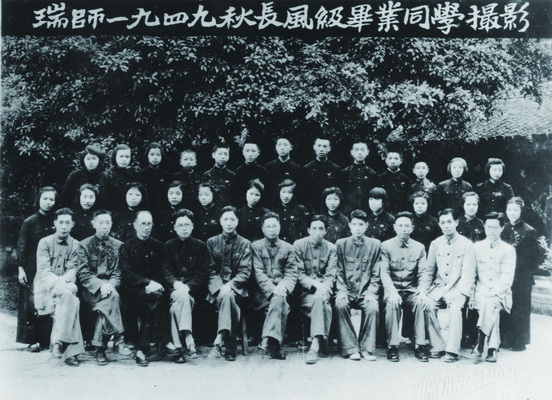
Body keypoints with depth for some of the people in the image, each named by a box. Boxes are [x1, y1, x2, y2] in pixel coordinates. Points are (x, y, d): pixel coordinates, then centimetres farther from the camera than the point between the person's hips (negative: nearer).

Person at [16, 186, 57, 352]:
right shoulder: (30, 222, 1)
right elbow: (22, 247, -1)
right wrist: (21, 268, -9)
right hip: (32, 269, -2)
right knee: (32, 304, -4)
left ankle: (49, 338, 9)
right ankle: (33, 340, 2)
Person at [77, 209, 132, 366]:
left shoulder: (117, 245, 11)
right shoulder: (84, 245, 6)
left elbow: (118, 272, 6)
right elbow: (83, 273, -4)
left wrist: (110, 285, -17)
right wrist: (100, 284, -21)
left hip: (108, 287, 2)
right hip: (90, 290, -2)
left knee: (105, 306, -32)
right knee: (112, 296, -33)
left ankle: (100, 348, -27)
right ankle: (118, 339, -31)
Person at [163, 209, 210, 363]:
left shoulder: (200, 246, 9)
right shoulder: (168, 246, 13)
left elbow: (203, 273, 1)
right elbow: (166, 271, 3)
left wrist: (187, 286, -16)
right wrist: (176, 283, -19)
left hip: (194, 289, -1)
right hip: (174, 287, 1)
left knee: (176, 305, -31)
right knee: (182, 297, -34)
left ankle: (178, 346, -36)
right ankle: (189, 340, -39)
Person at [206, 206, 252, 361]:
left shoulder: (245, 244, 9)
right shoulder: (212, 242, 12)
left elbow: (245, 271, -1)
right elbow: (211, 270, 5)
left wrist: (230, 285, -18)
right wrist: (220, 286, -15)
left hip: (236, 287, 0)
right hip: (217, 286, 1)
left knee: (228, 296, -36)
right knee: (227, 297, -34)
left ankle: (219, 340, -41)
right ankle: (230, 345, -38)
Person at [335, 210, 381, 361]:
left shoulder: (375, 244, 7)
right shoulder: (341, 244, 7)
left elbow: (376, 274, 5)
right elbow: (339, 272, 6)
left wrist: (371, 292, -9)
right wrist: (342, 291, -9)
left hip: (366, 291, 0)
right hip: (346, 290, 0)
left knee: (373, 308, -30)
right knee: (341, 305, -31)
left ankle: (367, 349, -16)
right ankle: (351, 348, -22)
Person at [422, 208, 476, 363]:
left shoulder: (466, 244, -3)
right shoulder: (435, 244, 9)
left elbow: (468, 274, -7)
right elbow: (429, 270, 9)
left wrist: (459, 294, -20)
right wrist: (422, 291, -6)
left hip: (457, 288, -3)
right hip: (438, 287, 3)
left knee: (455, 308, -31)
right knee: (426, 305, -23)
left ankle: (452, 351, -21)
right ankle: (438, 347, -11)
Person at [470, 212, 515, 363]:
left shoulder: (508, 250, 4)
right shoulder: (476, 247, 9)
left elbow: (507, 279, -4)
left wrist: (492, 293, -19)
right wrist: (472, 295, -10)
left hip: (500, 294, -1)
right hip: (481, 293, 1)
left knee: (490, 303, -34)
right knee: (492, 309, -31)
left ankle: (480, 342, -30)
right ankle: (492, 348, -32)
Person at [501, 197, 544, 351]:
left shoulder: (529, 231, -8)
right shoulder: (504, 229, 8)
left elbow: (537, 256, -7)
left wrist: (528, 271, -8)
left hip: (522, 280, -4)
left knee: (520, 311, 1)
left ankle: (520, 341, 11)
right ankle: (507, 339, 17)